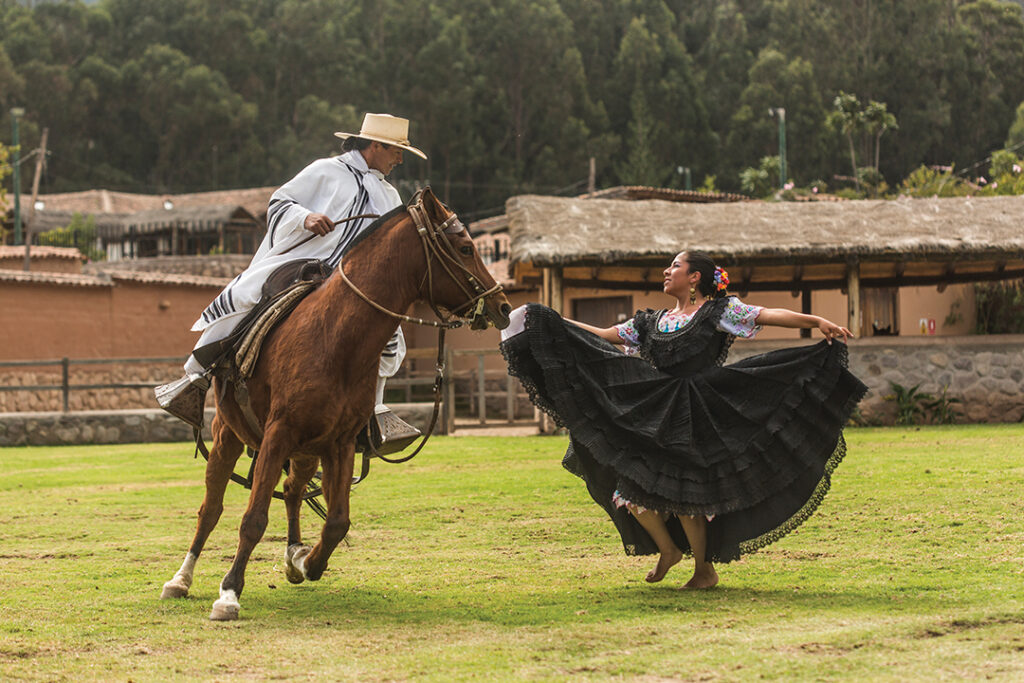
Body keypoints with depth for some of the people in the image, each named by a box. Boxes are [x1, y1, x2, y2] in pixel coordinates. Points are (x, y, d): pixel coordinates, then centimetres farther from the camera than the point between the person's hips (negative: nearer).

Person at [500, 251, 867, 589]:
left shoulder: (719, 311, 1)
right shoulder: (652, 321, 16)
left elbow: (770, 315, -8)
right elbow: (605, 336, 21)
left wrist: (817, 321, -20)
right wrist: (554, 324, 19)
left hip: (697, 416, -6)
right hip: (655, 416, 6)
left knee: (683, 491, -9)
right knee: (633, 489, -1)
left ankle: (705, 568, 12)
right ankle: (668, 550, 24)